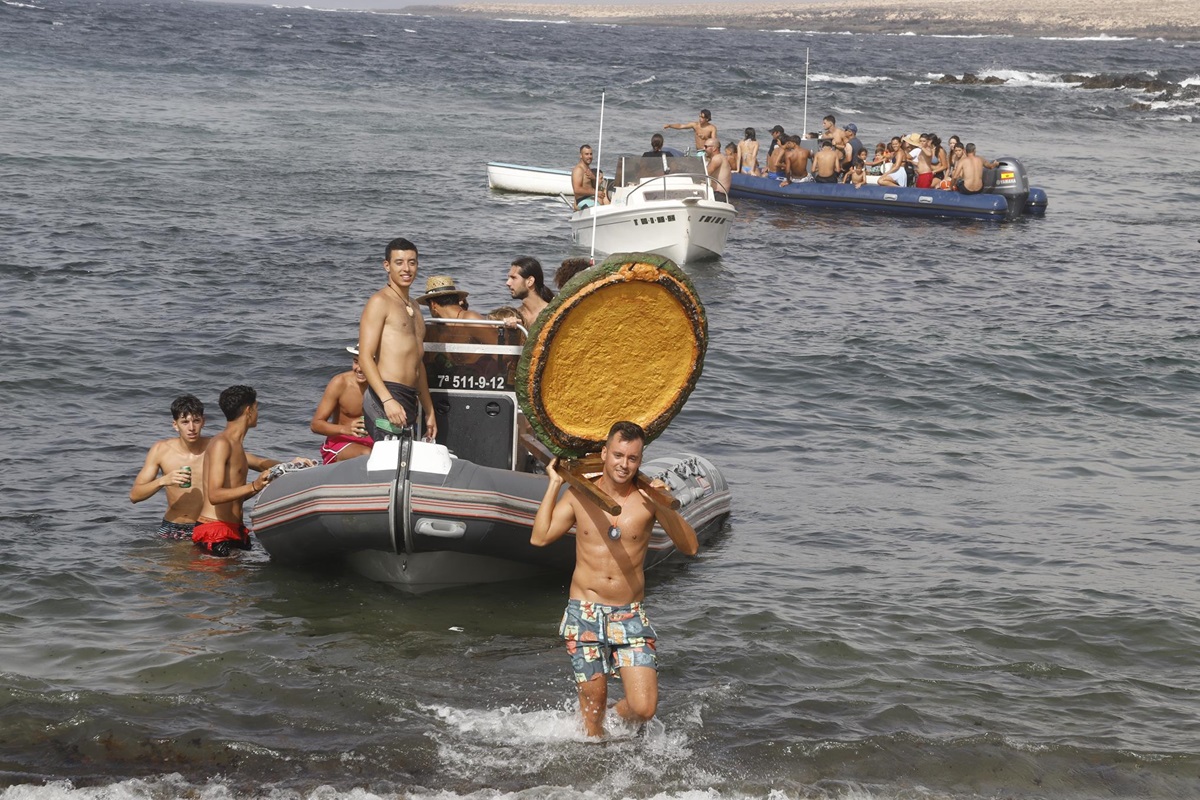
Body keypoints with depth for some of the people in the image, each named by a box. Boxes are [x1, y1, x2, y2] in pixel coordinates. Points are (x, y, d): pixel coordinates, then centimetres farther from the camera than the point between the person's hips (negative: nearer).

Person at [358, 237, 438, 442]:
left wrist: (429, 411, 27)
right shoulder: (380, 302, -2)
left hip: (409, 401, 8)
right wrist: (388, 400, -23)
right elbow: (365, 357, -12)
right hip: (384, 397, -8)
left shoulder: (412, 308, 25)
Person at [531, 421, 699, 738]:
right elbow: (539, 537, -2)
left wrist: (664, 507, -22)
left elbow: (690, 547, -9)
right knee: (593, 707, 4)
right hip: (585, 614, 0)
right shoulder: (579, 494, 3)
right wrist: (554, 485, -1)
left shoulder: (648, 497, -3)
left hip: (630, 616, 0)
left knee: (643, 709, -9)